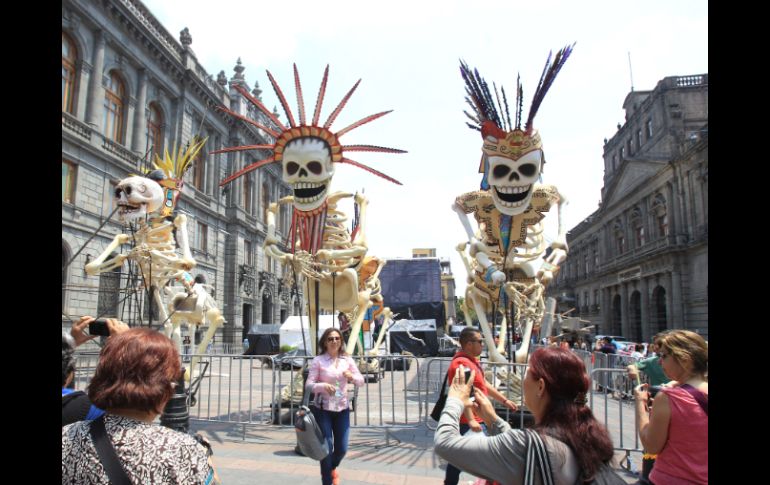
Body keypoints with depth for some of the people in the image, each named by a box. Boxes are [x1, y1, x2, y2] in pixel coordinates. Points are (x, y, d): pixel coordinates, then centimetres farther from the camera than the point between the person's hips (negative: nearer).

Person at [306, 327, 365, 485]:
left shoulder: (347, 360, 3)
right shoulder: (318, 361, -7)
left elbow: (361, 381, 5)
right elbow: (308, 385, -10)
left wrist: (352, 376, -16)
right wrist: (323, 386, -28)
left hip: (342, 409, 3)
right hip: (323, 409, -3)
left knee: (342, 448, 8)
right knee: (327, 448, 1)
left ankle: (332, 468, 42)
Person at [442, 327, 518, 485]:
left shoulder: (471, 360, 13)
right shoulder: (462, 363, -22)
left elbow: (484, 384, 23)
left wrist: (504, 400, 25)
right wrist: (470, 420, -37)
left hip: (476, 418, 10)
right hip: (470, 420, -10)